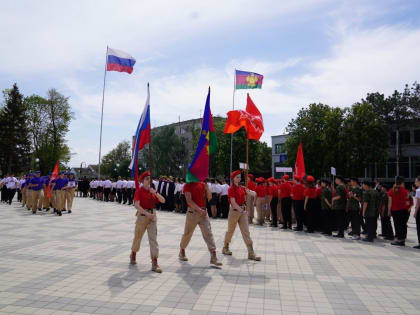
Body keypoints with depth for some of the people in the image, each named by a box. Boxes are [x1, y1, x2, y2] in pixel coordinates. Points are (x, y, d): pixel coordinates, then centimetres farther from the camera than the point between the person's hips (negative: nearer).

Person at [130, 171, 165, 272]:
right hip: (142, 215, -3)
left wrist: (155, 193, -14)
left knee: (153, 239, -4)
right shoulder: (139, 191, -5)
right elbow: (137, 205, -17)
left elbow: (163, 201, 0)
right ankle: (133, 255, 42)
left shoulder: (152, 190, 9)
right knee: (138, 237, 14)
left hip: (152, 216, 3)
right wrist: (146, 213, -26)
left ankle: (155, 264, -4)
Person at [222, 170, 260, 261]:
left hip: (242, 210, 6)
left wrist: (248, 191, -14)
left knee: (246, 232, 0)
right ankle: (225, 248, 33)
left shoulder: (241, 188, 10)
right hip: (234, 211, -5)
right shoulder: (231, 188, -9)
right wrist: (241, 210, -22)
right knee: (230, 230, 11)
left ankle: (251, 253, 0)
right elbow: (233, 202, -18)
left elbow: (254, 193, 7)